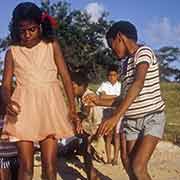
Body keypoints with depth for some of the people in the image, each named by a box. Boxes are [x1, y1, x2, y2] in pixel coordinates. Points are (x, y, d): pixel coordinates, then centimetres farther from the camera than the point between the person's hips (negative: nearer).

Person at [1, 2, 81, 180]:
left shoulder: (52, 45, 6)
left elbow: (65, 76, 4)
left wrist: (72, 108, -4)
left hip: (50, 106, 0)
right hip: (24, 108, 0)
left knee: (50, 165, 0)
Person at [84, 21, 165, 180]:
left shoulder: (144, 52, -12)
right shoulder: (125, 63, 13)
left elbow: (138, 84, -29)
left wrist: (116, 116, -38)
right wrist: (100, 101, 12)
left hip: (152, 118, -8)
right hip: (131, 121, 8)